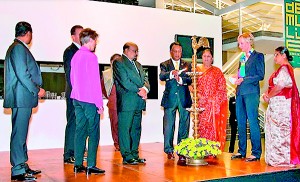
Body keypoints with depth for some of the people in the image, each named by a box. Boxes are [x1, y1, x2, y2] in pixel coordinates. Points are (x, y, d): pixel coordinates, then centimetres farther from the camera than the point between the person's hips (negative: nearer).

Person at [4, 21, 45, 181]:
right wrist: (37, 90, -12)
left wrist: (36, 89, 17)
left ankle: (22, 165, 23)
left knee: (21, 132, 14)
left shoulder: (18, 47, 20)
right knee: (19, 133, -6)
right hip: (21, 98, -10)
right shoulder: (18, 48, -11)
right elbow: (23, 74, -19)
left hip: (23, 98, 10)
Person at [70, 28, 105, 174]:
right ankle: (91, 165, -1)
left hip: (77, 99, 8)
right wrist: (99, 103, -10)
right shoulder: (91, 57, -12)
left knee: (80, 130, 10)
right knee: (93, 132, -2)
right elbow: (95, 82, -14)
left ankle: (78, 164, 13)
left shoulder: (75, 56, 12)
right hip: (90, 100, -8)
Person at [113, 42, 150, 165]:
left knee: (136, 129, 11)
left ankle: (134, 155, 19)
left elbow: (145, 79, 15)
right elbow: (124, 81, -14)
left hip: (138, 103, 8)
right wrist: (139, 90, -12)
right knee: (125, 129, -4)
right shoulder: (118, 63, -4)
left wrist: (145, 89, -6)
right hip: (127, 102, -8)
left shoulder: (138, 64, 23)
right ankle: (127, 157, 2)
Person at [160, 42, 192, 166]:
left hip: (184, 99, 1)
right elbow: (161, 77, -12)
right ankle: (169, 151, 11)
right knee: (168, 126, 0)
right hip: (170, 99, -1)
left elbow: (190, 80, 0)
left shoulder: (187, 65, 13)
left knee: (184, 126, 2)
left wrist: (180, 79, -20)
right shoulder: (165, 65, 8)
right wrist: (171, 73, -31)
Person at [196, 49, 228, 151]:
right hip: (201, 104, 1)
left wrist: (213, 99, -9)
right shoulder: (197, 70, 12)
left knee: (213, 125, -6)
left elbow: (222, 88, 3)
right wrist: (199, 95, -8)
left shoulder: (217, 71, 9)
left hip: (215, 103, -1)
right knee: (202, 125, -4)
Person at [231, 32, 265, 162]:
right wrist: (236, 78, 5)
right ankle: (242, 151, 16)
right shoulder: (242, 57, 19)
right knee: (240, 122, 8)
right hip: (240, 92, 7)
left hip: (251, 92, -7)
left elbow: (260, 76, -9)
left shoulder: (258, 56, -2)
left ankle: (256, 152, 1)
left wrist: (244, 80, -14)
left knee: (253, 121, -6)